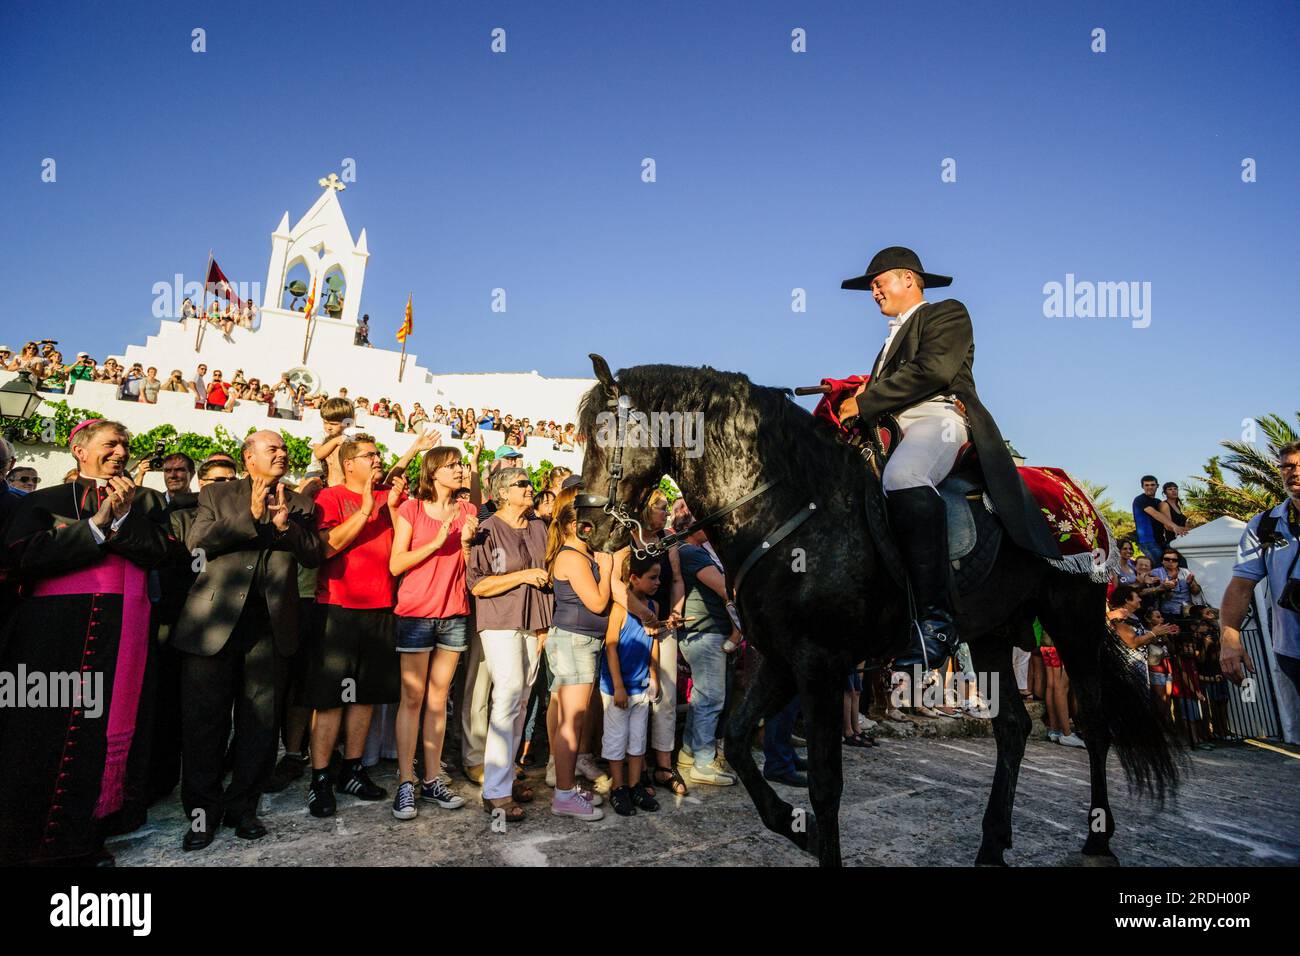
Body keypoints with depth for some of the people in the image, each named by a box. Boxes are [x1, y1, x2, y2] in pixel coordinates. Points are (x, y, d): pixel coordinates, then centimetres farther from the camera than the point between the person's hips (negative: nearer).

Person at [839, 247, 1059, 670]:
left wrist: (864, 403, -10)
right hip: (892, 430, 10)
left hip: (938, 418, -9)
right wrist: (857, 398, 7)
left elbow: (933, 369, -8)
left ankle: (936, 619, -43)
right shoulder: (894, 337, 37)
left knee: (901, 476, -40)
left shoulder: (947, 313, 12)